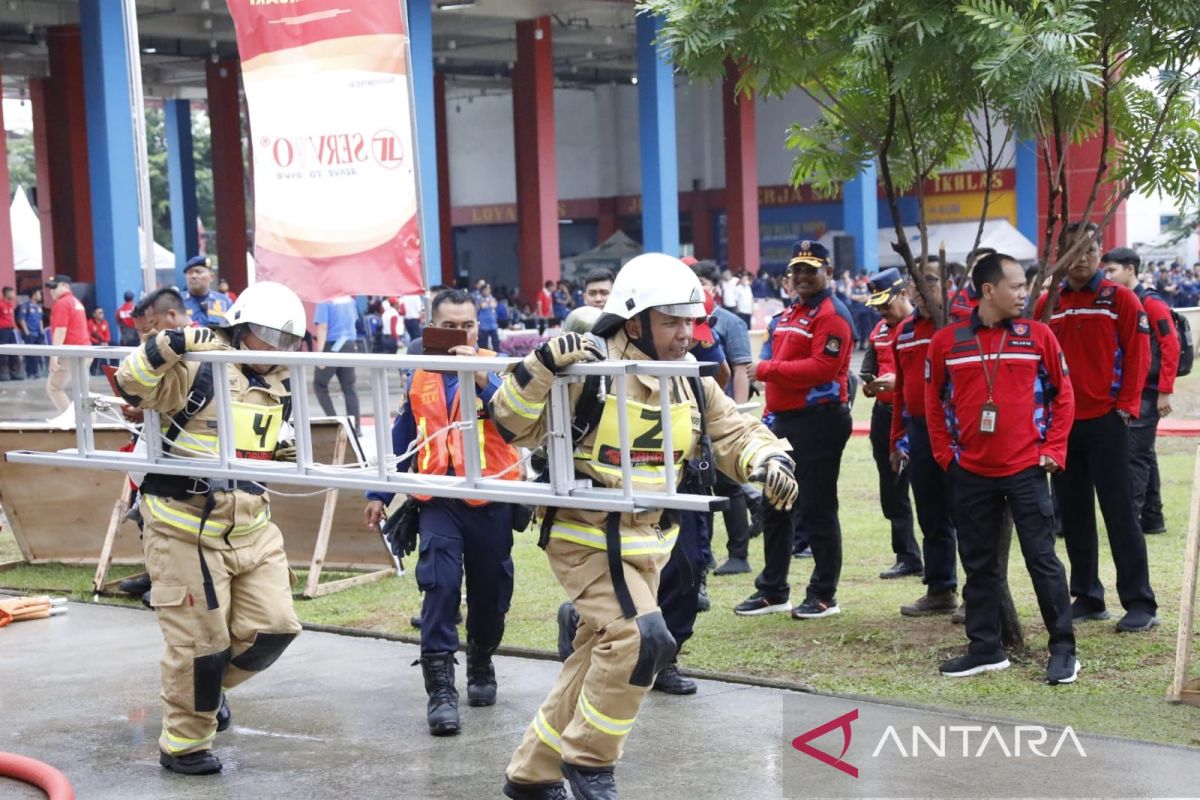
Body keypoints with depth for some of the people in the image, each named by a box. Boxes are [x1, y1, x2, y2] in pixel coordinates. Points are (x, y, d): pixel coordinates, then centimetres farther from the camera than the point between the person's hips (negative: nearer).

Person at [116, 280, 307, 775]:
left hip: (251, 528, 7)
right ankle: (182, 745, 20)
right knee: (201, 641, 1)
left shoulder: (279, 389, 11)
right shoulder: (200, 368, -12)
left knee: (274, 627, 4)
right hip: (187, 528, -7)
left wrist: (285, 456, 9)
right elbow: (132, 384, -23)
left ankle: (211, 685, 33)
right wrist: (171, 344, -34)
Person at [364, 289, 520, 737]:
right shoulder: (420, 377, 7)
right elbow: (403, 438, 15)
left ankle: (481, 665, 37)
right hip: (439, 499, 1)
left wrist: (482, 378, -32)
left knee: (489, 589, 11)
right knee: (441, 583, -16)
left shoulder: (495, 369, -2)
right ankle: (440, 687, -14)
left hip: (490, 498, -1)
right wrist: (379, 493, 14)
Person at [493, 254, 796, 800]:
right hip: (586, 536, -8)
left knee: (600, 658, 14)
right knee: (641, 638, -22)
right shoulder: (586, 369, -18)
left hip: (647, 540, 8)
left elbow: (735, 432, 9)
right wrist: (544, 365, -34)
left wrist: (769, 460, -13)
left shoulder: (689, 383, 3)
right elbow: (513, 426, -18)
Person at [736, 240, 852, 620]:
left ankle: (824, 595, 7)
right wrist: (772, 414, 13)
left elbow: (823, 367, -22)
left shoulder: (832, 314, -10)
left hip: (819, 421, -10)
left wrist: (767, 368, -18)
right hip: (784, 421, 10)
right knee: (775, 506, 14)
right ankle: (772, 590, 24)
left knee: (817, 509, -3)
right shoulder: (788, 316, 19)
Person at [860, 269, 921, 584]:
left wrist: (898, 380, -26)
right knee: (892, 492, 12)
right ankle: (907, 557, 21)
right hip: (884, 414, 8)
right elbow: (868, 366, 18)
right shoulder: (879, 331, 16)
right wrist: (869, 384, -3)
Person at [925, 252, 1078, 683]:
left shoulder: (1037, 335, 0)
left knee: (1042, 559, 0)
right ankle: (984, 648, 20)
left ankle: (1063, 649, 8)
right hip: (971, 473, 2)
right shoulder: (947, 341, 0)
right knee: (978, 563, 9)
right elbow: (934, 400, 9)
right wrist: (946, 453, 3)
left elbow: (1062, 393, 5)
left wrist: (1053, 448, -1)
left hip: (1026, 469, -2)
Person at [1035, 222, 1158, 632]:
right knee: (1074, 514, 9)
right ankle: (1087, 597, 18)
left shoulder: (1120, 299, -3)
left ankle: (1140, 603, 0)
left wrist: (1126, 406, -11)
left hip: (1106, 421, -4)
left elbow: (1137, 354, -6)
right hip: (1061, 423, 5)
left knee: (1119, 513, -4)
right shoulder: (1048, 305, 8)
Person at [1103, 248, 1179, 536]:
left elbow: (1171, 347, -13)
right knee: (1144, 455, 12)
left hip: (1148, 393, -8)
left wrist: (1165, 391, -15)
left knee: (1135, 456, -10)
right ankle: (1152, 519, 19)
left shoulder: (1152, 303, -10)